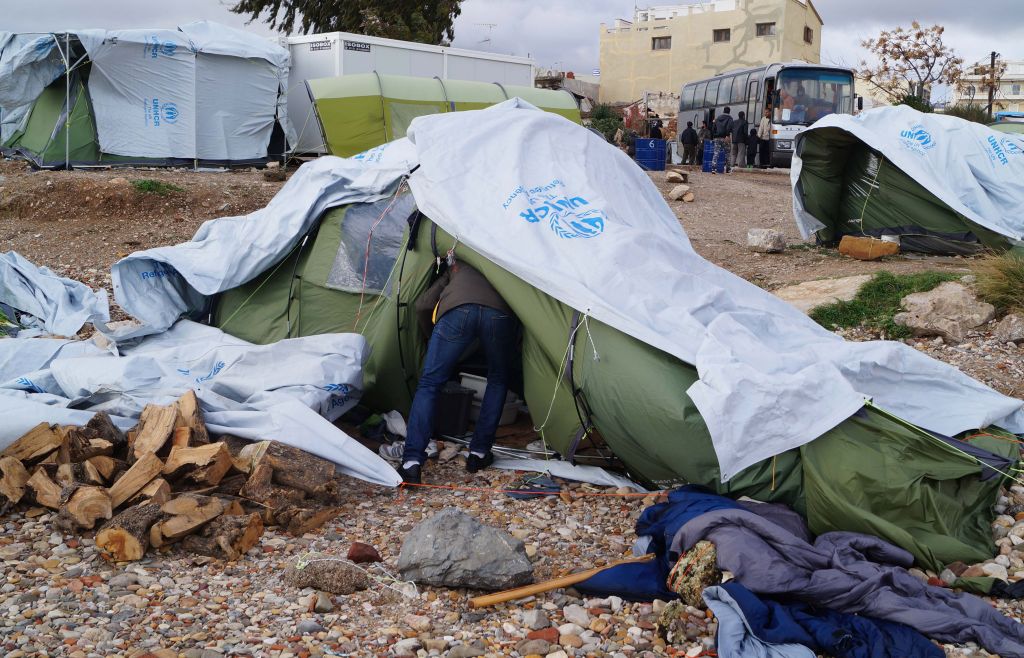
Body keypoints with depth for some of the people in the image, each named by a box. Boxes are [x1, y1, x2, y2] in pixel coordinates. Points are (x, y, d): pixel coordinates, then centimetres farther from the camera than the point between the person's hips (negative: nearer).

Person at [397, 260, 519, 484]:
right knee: (498, 381, 27)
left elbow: (422, 305, 32)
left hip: (457, 311, -1)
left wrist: (431, 335, 49)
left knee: (428, 384, 8)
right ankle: (479, 453, 20)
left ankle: (411, 463, -6)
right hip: (500, 314, 1)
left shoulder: (457, 267, 41)